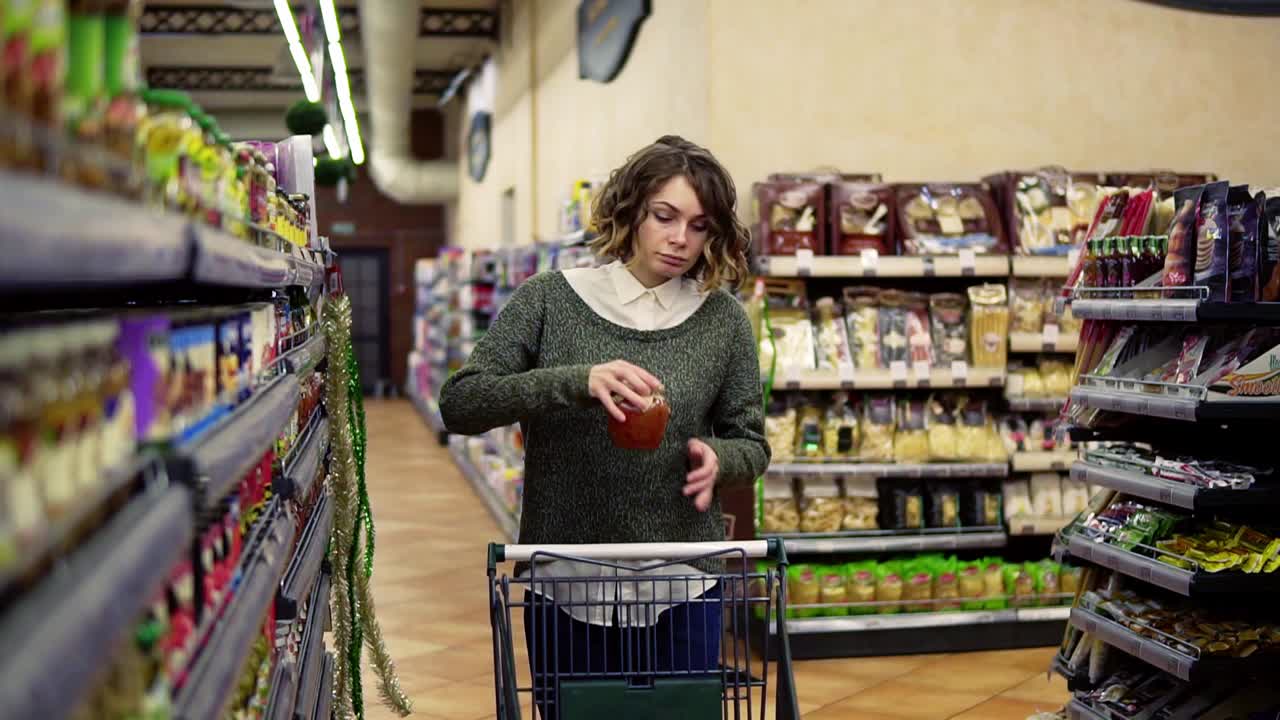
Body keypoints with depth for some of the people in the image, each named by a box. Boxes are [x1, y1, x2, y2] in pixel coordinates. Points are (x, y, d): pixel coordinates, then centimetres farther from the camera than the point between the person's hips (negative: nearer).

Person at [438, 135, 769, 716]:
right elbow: (459, 404, -11)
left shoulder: (722, 319, 0)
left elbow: (750, 443, 8)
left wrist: (717, 458, -16)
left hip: (682, 586, 1)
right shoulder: (549, 300, -4)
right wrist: (576, 381, -26)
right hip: (565, 583, -1)